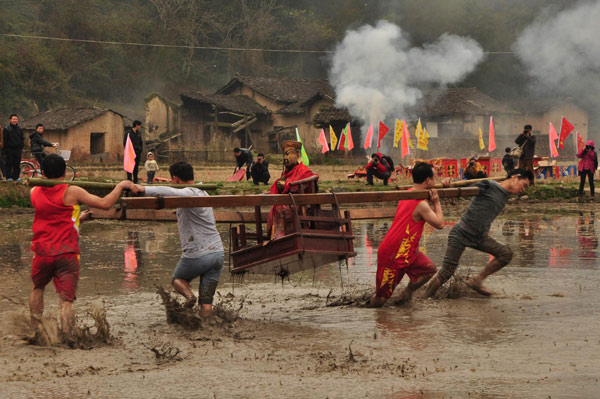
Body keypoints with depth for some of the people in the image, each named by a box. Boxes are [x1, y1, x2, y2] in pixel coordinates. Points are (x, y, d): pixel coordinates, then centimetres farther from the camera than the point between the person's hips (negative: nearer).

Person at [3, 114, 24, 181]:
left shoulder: (19, 129, 12)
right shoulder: (6, 129, 0)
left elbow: (22, 139, 19)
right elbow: (5, 140, -2)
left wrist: (21, 146, 6)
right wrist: (5, 149, -9)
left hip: (17, 149, 4)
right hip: (9, 149, -4)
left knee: (17, 164, 4)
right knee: (9, 164, -2)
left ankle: (16, 176, 10)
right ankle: (9, 177, 3)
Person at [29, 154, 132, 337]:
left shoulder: (35, 192, 7)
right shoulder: (71, 192, -7)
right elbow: (105, 204, -8)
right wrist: (121, 186, 7)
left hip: (42, 252, 3)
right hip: (67, 253, -3)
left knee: (38, 288, 27)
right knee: (66, 300, -3)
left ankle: (34, 329, 30)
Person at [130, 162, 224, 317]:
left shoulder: (189, 193, -12)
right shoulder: (202, 193, 17)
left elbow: (169, 192, -33)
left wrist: (144, 189, -33)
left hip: (197, 256, -7)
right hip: (217, 252, 7)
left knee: (178, 279, 22)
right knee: (206, 303, 6)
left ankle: (188, 293, -6)